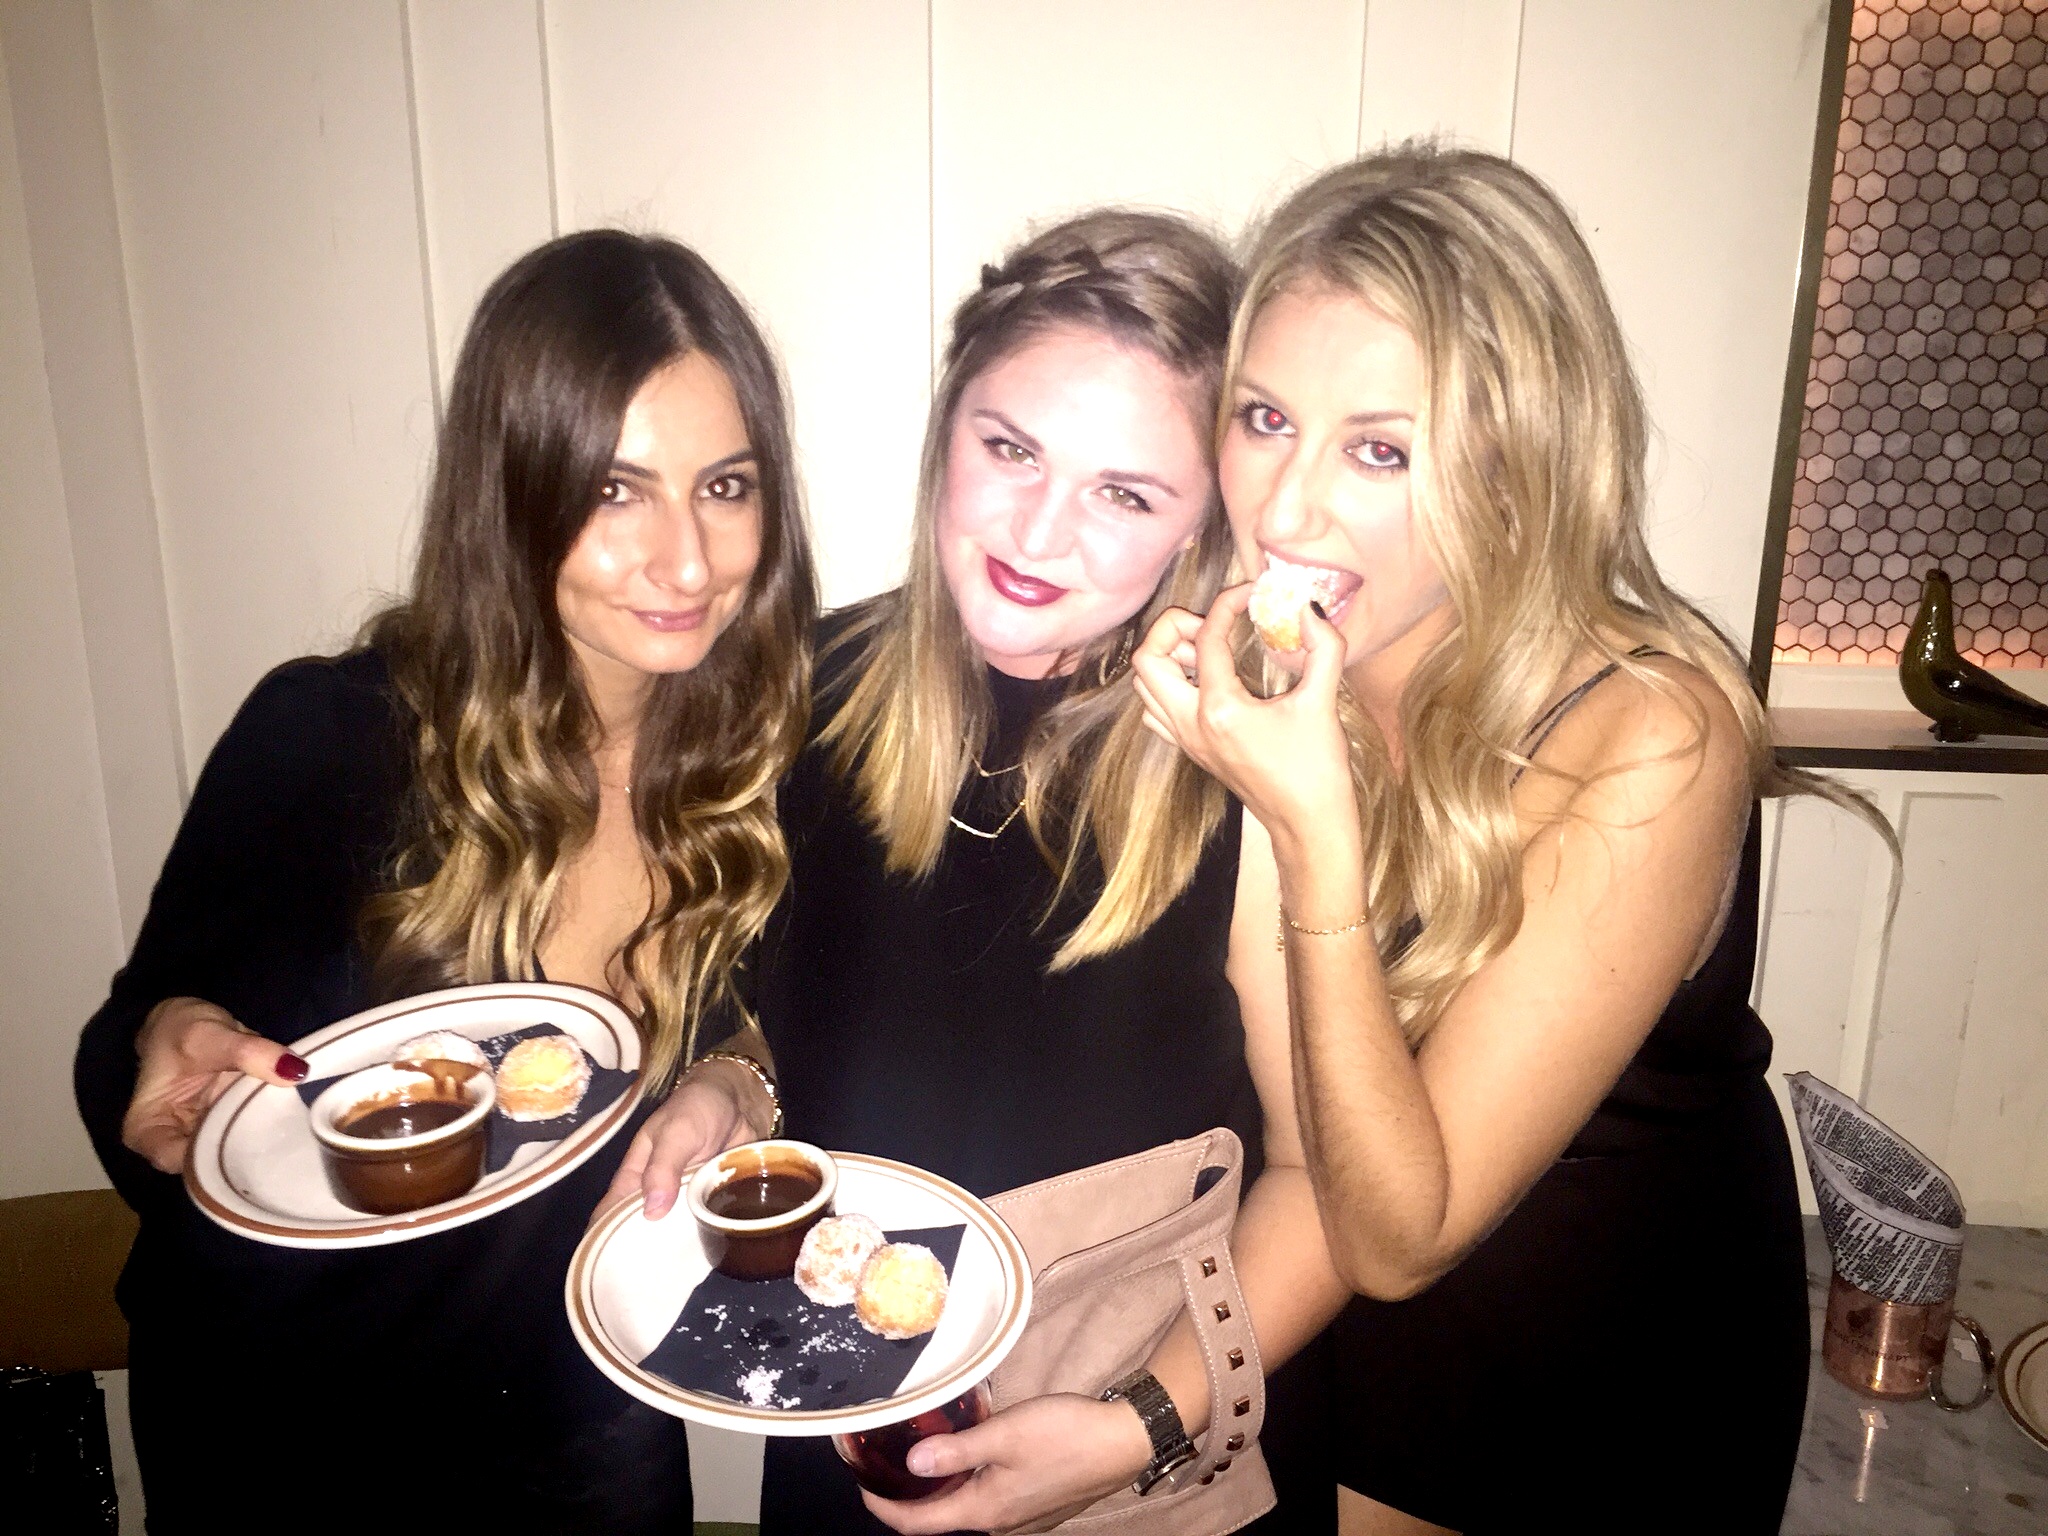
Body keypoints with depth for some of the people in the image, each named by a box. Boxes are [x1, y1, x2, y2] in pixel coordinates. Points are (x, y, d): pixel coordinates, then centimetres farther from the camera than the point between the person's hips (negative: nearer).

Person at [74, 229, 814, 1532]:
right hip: (278, 1428, -1)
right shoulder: (322, 741, -22)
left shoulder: (778, 755, -16)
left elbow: (763, 1045, -4)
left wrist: (742, 1094, -25)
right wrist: (166, 1046, -30)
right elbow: (131, 1057, -9)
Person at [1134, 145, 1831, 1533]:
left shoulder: (1653, 737, -29)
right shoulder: (1262, 671, -16)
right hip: (1324, 1332, 4)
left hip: (1610, 1409, -3)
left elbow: (1401, 1233, -27)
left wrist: (1314, 834, -36)